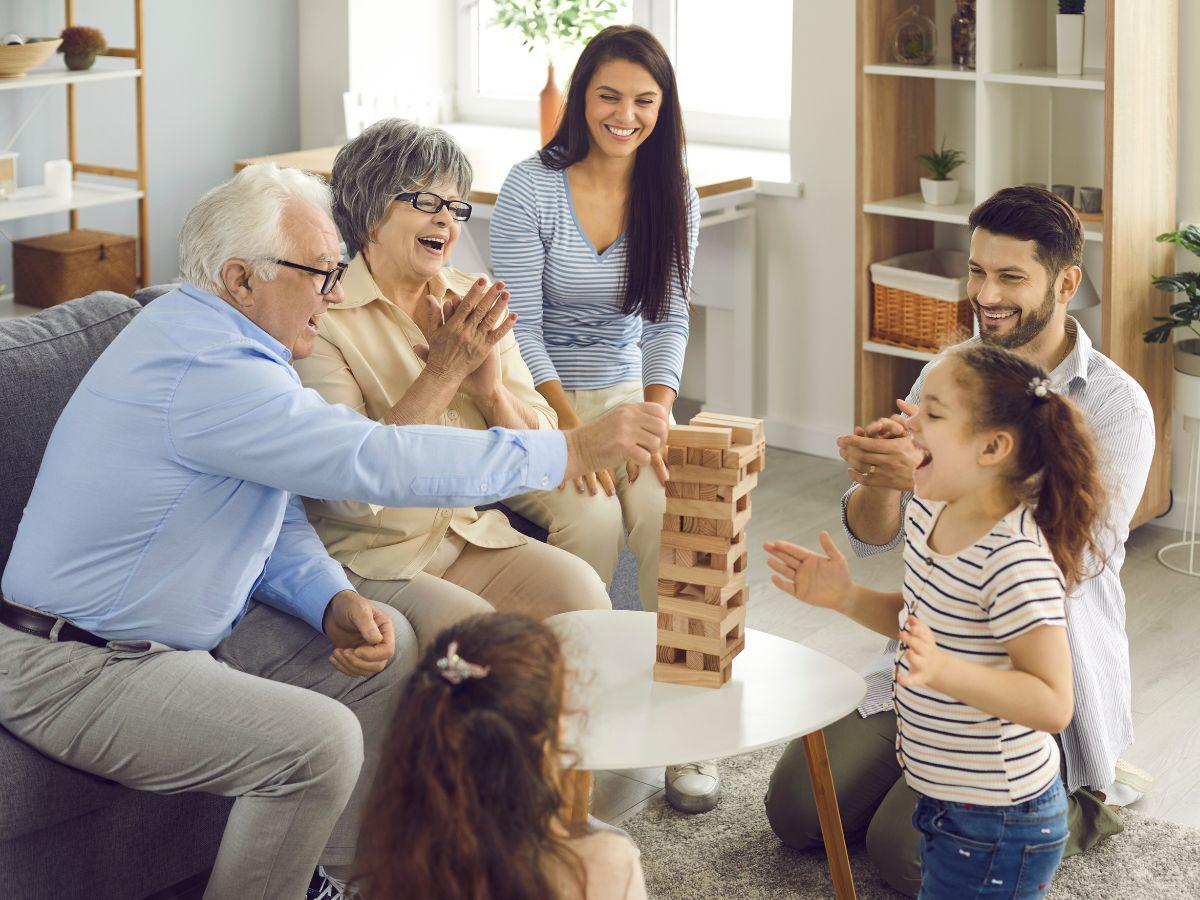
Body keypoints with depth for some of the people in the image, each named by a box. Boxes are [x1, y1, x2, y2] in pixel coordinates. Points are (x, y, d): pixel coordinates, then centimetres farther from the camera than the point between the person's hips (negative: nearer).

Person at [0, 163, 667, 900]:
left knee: (386, 646, 7)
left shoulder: (224, 344, 9)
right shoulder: (208, 374, -26)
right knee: (318, 741, -27)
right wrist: (574, 451, -24)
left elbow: (276, 521, 13)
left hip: (181, 634, 11)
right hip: (73, 668, -11)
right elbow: (380, 463, -30)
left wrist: (334, 602, -8)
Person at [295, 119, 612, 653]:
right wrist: (443, 372, -21)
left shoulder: (474, 305, 9)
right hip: (368, 557, -5)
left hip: (475, 536, 5)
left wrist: (490, 387, -14)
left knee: (580, 591, -20)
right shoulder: (322, 318, -11)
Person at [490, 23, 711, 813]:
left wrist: (656, 415, -15)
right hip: (539, 401, -3)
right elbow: (520, 325, -13)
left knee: (673, 511, -26)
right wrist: (572, 425, -25)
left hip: (628, 392, 3)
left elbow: (669, 320, 3)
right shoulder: (532, 188, -9)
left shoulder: (675, 197, 4)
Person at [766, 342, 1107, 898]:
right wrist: (847, 598, 2)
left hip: (997, 825, -9)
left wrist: (945, 671, -38)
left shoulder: (1017, 561, -28)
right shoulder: (927, 514, -1)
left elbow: (1053, 704, -27)